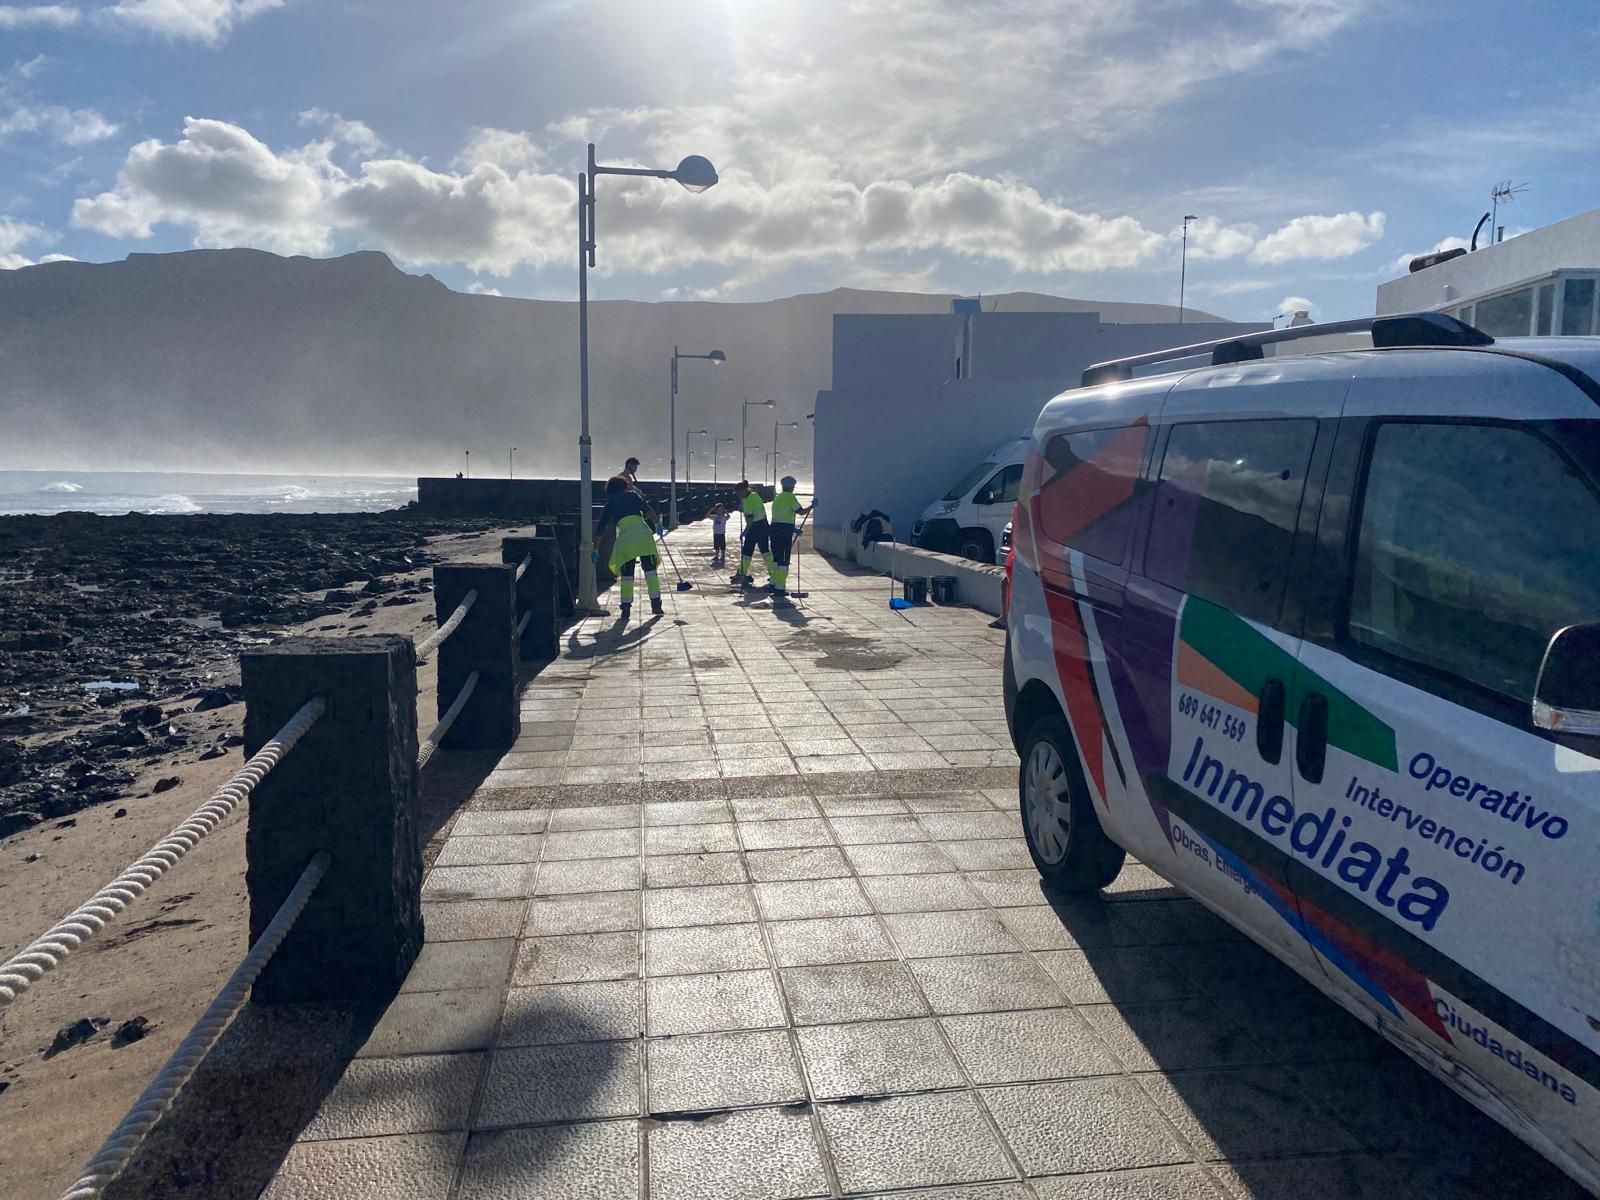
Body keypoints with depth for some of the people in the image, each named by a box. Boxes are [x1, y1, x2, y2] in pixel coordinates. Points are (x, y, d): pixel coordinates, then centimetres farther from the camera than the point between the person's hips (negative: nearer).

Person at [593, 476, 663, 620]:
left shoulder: (610, 503, 23)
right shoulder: (633, 495, 22)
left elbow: (602, 528, 22)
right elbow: (648, 511, 4)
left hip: (625, 536, 0)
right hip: (643, 532, 0)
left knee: (626, 573, 11)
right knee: (650, 568, 8)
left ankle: (626, 607, 8)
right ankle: (656, 603, 5)